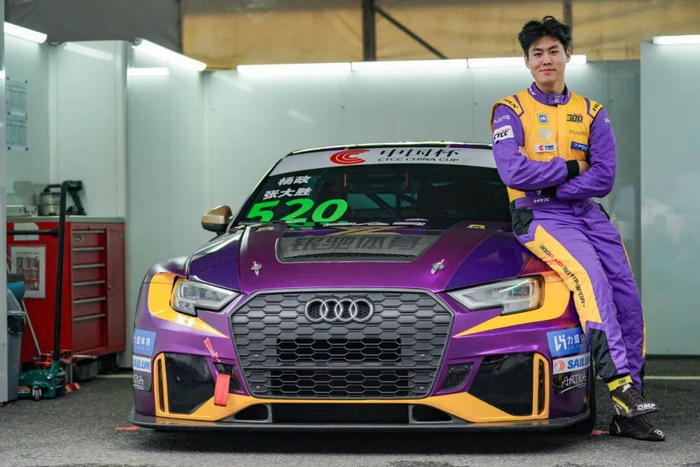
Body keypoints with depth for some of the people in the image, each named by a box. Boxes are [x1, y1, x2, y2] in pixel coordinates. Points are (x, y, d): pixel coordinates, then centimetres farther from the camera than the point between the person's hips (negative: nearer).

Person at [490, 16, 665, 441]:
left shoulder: (592, 115, 13)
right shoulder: (511, 111, 4)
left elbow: (604, 178, -2)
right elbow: (513, 172, -13)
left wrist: (547, 182, -11)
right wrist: (570, 169, -6)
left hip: (587, 213, 5)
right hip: (539, 217, -4)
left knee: (627, 295, -9)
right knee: (591, 276, -30)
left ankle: (628, 413, -4)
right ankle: (621, 386, -37)